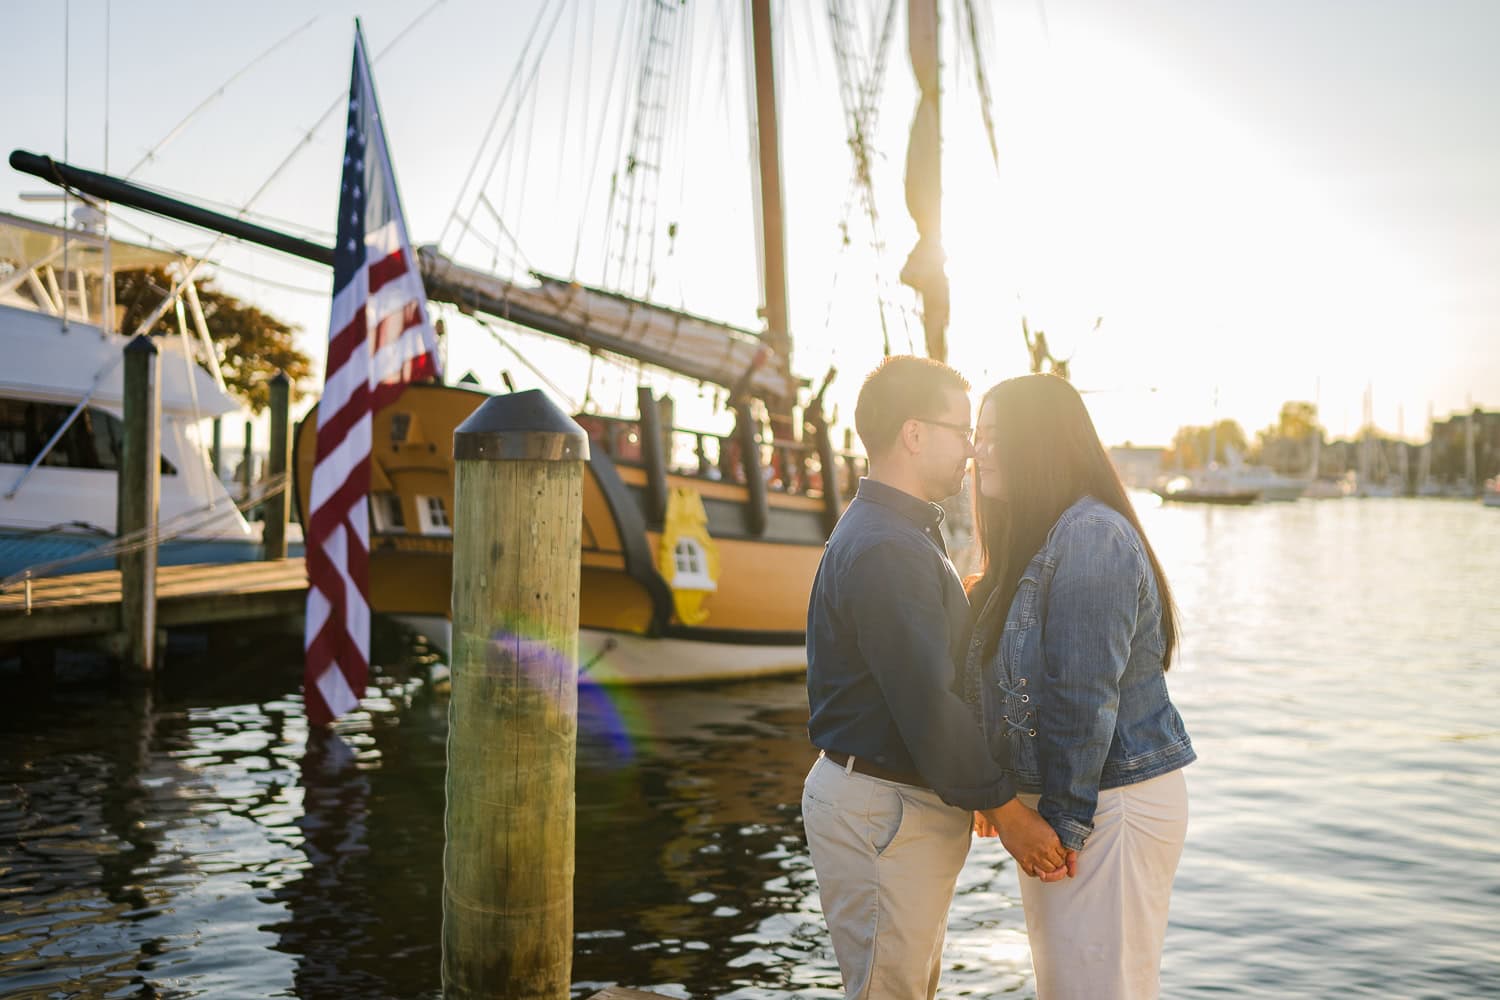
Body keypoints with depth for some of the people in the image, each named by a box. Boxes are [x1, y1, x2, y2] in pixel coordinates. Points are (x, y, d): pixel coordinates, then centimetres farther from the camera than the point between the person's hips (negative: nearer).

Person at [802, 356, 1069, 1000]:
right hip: (883, 809, -11)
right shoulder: (885, 550, -21)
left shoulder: (903, 535, 14)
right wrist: (1005, 809, -17)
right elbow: (927, 703, -24)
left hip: (904, 797, 11)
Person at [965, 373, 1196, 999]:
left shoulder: (1091, 537, -19)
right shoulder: (1031, 539, 13)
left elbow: (1085, 696, -22)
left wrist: (1065, 819, -17)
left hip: (1113, 803, -10)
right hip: (1045, 800, 10)